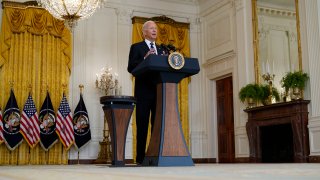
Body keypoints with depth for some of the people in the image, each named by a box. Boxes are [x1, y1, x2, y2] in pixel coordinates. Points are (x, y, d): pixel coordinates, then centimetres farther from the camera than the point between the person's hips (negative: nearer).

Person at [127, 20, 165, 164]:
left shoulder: (161, 49, 22)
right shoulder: (136, 47, 8)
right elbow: (130, 67, -4)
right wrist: (145, 59, -17)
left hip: (159, 91, 4)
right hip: (144, 91, -4)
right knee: (142, 124, -3)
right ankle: (140, 158, 0)